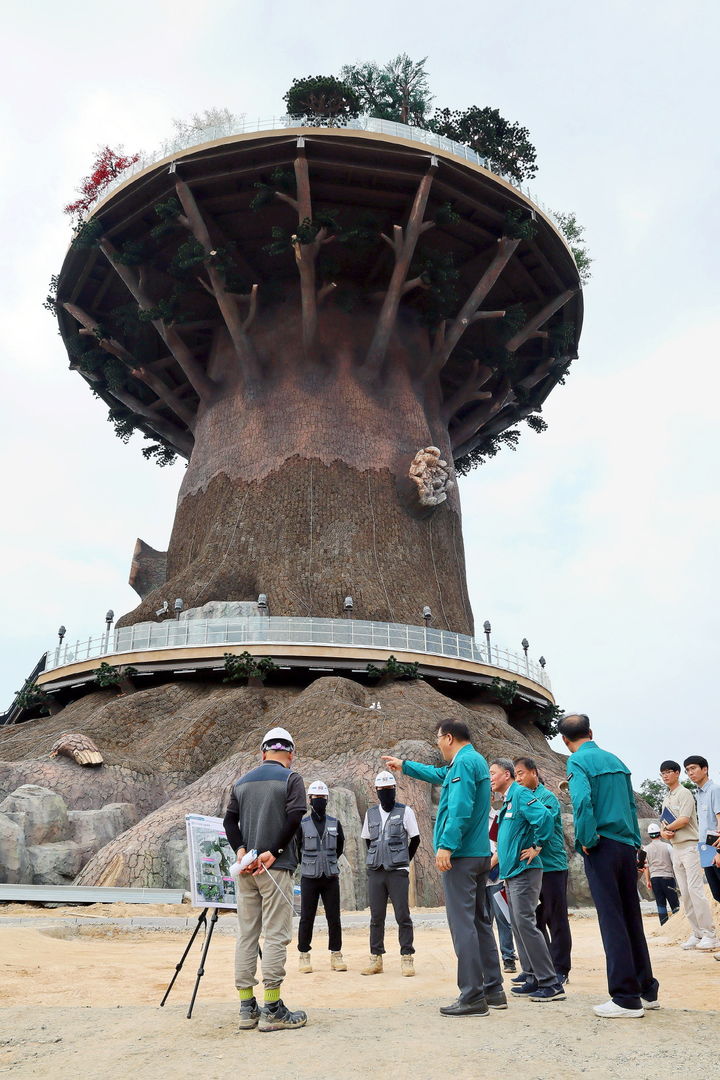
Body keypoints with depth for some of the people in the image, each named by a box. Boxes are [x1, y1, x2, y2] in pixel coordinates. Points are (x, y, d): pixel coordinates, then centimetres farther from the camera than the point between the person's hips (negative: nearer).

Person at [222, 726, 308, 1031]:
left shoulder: (242, 781, 15)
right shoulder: (291, 778, -2)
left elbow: (229, 821, 7)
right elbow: (294, 817, -14)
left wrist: (241, 851, -3)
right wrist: (273, 852, -11)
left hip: (245, 867, 6)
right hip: (276, 867, -6)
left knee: (246, 935, 11)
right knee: (275, 935, -2)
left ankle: (247, 1008, 17)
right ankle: (272, 1010, 1)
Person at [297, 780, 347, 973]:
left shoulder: (335, 824, 5)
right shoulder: (302, 824, -3)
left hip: (331, 877, 2)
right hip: (309, 878, -2)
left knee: (334, 917, 4)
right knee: (307, 918, 2)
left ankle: (336, 955, 14)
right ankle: (304, 956, 14)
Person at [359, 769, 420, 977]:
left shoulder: (405, 811, -2)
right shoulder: (371, 813, 9)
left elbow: (415, 839, 4)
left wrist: (403, 861, 7)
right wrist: (378, 859, 11)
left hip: (398, 872, -3)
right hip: (375, 872, 4)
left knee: (403, 916, -2)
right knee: (376, 917, 8)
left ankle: (407, 958, 7)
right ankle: (376, 959, 16)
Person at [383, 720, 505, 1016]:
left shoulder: (463, 762, -13)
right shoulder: (475, 761, 18)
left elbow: (460, 808, -24)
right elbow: (440, 774, 35)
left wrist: (446, 845, -26)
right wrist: (404, 765, 43)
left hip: (460, 856, -10)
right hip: (480, 855, 10)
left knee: (463, 924, -6)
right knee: (480, 922, 14)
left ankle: (473, 997, -2)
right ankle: (493, 990, 20)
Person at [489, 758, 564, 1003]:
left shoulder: (521, 794, -12)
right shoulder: (506, 801, 17)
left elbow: (545, 817, -27)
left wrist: (537, 847, -19)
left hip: (524, 871, -10)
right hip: (511, 872, 10)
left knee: (525, 923, -10)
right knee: (518, 925, 12)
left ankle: (551, 984, -4)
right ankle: (533, 978, 19)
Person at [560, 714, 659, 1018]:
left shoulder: (578, 761, -9)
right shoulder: (615, 760, 13)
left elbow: (583, 801, -23)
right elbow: (631, 804, 15)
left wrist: (587, 840, -12)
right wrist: (635, 841, 18)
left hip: (602, 847, -7)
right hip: (627, 845, 7)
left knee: (612, 919, -1)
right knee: (632, 917, 15)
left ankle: (626, 998, 3)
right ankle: (646, 990, 24)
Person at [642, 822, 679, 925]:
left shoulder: (646, 848, 4)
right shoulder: (667, 846, -3)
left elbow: (646, 866, 6)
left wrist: (647, 881, 13)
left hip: (654, 878, 2)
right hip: (667, 877, -2)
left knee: (660, 903, 7)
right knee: (674, 903, 4)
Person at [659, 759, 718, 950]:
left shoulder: (684, 793, -6)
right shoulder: (666, 798, 19)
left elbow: (684, 819, -18)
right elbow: (664, 823, 17)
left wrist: (667, 828, -4)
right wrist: (664, 832, -5)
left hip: (689, 846, -8)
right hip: (675, 848, 8)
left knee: (695, 890, -12)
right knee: (685, 894, 7)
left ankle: (709, 934, -9)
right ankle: (696, 934, 11)